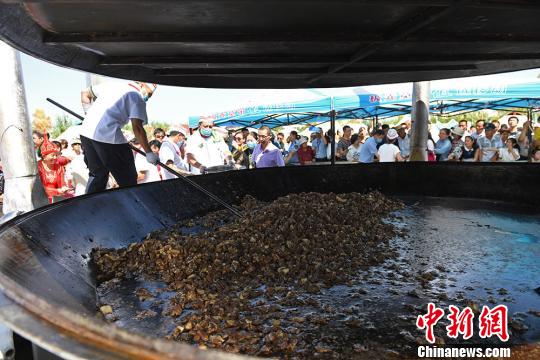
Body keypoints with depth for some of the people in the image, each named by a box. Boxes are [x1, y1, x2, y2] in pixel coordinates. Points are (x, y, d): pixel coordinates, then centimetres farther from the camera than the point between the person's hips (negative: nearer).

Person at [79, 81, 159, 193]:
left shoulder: (111, 86, 23)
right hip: (108, 137, -8)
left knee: (97, 174, 23)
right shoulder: (137, 97, 3)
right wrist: (149, 153, -4)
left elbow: (84, 93, 33)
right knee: (128, 180, 3)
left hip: (86, 133, 8)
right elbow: (137, 127, -8)